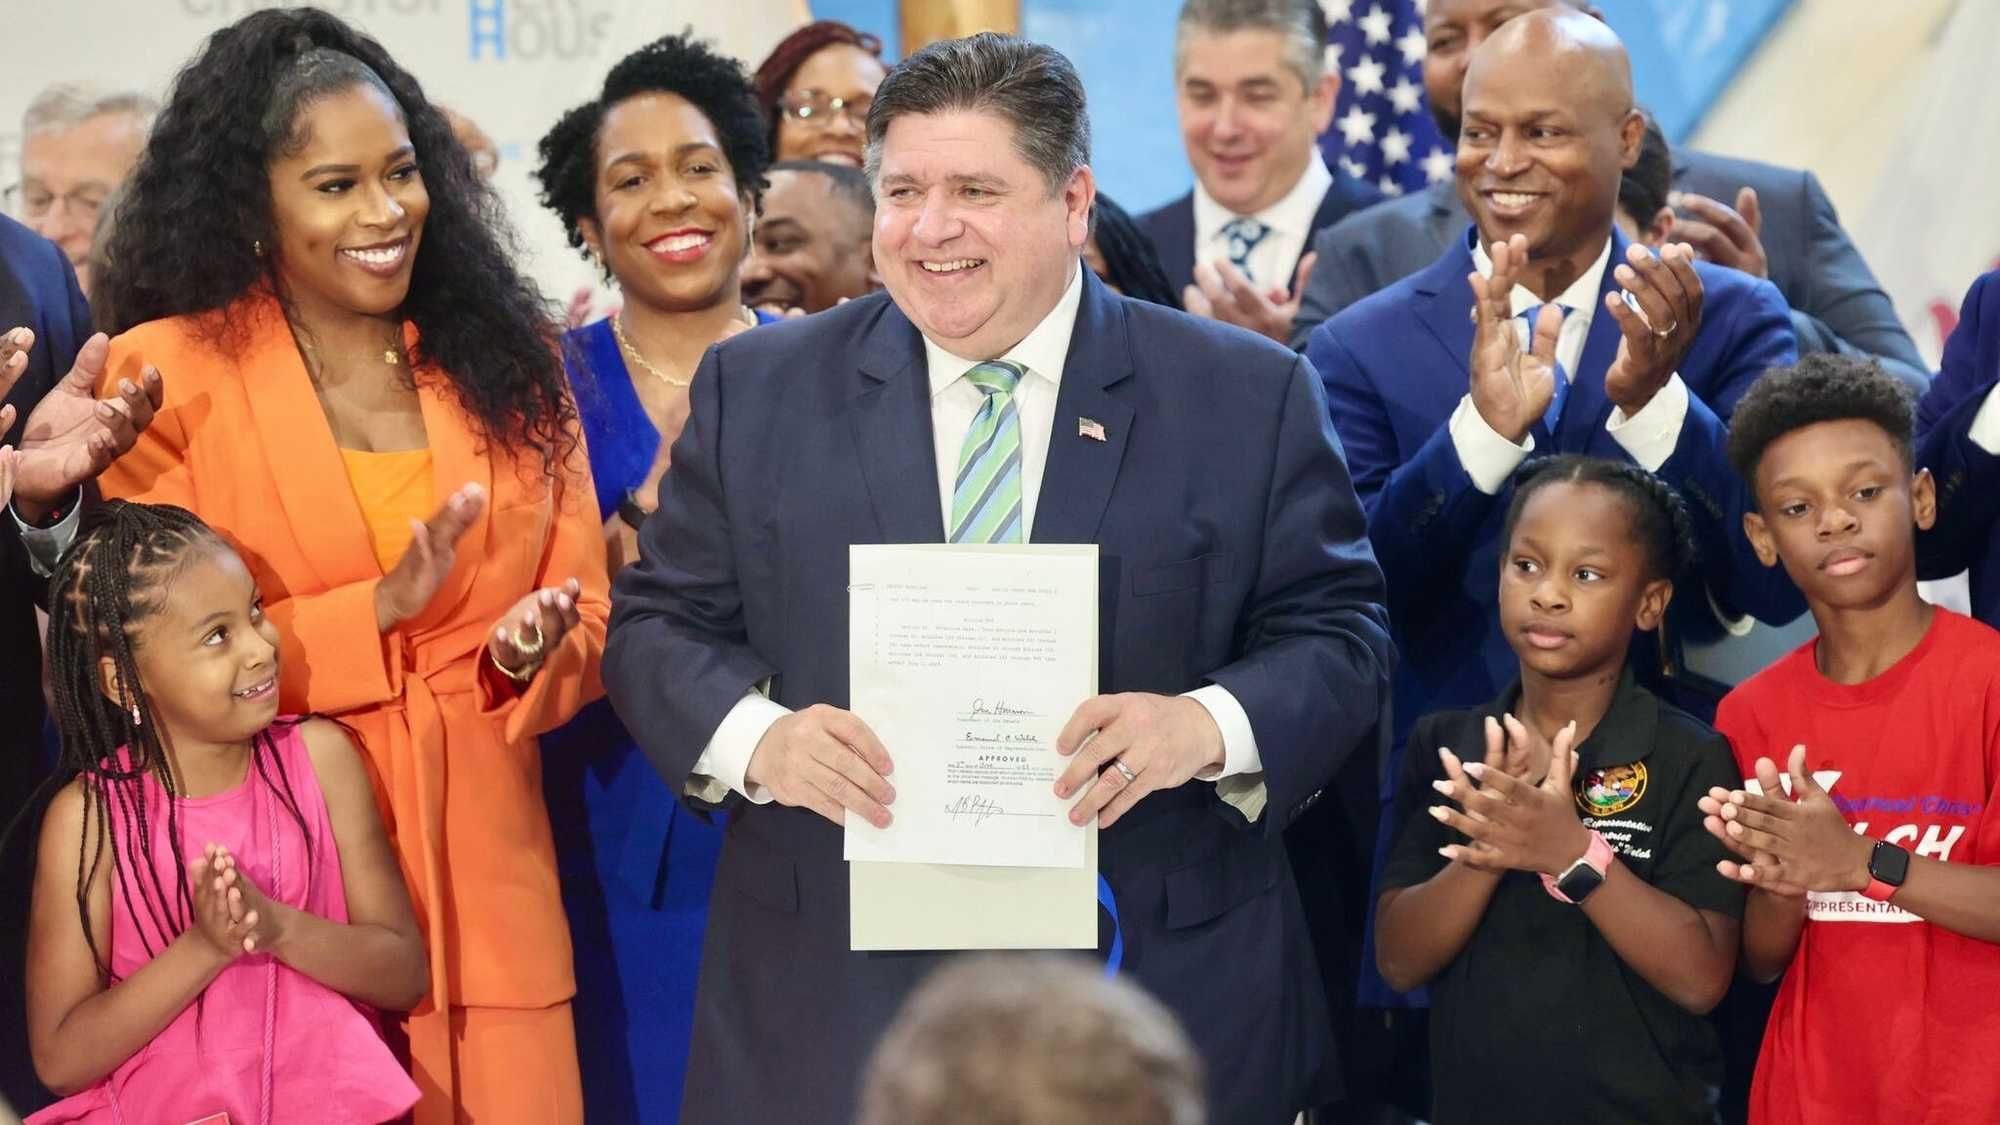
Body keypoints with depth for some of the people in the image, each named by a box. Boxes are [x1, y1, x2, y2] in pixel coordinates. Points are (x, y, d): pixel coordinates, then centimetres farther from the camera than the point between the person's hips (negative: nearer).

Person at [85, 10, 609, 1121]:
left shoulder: (510, 360, 9)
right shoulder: (170, 375, -3)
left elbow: (589, 620, 10)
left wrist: (532, 650, -13)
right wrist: (376, 612, -15)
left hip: (486, 879, 3)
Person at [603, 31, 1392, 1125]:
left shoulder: (1249, 399, 1)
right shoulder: (758, 389, 5)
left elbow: (1338, 635, 1)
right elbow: (661, 625, 6)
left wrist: (1210, 727, -20)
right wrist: (757, 738, -15)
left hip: (1156, 983, -1)